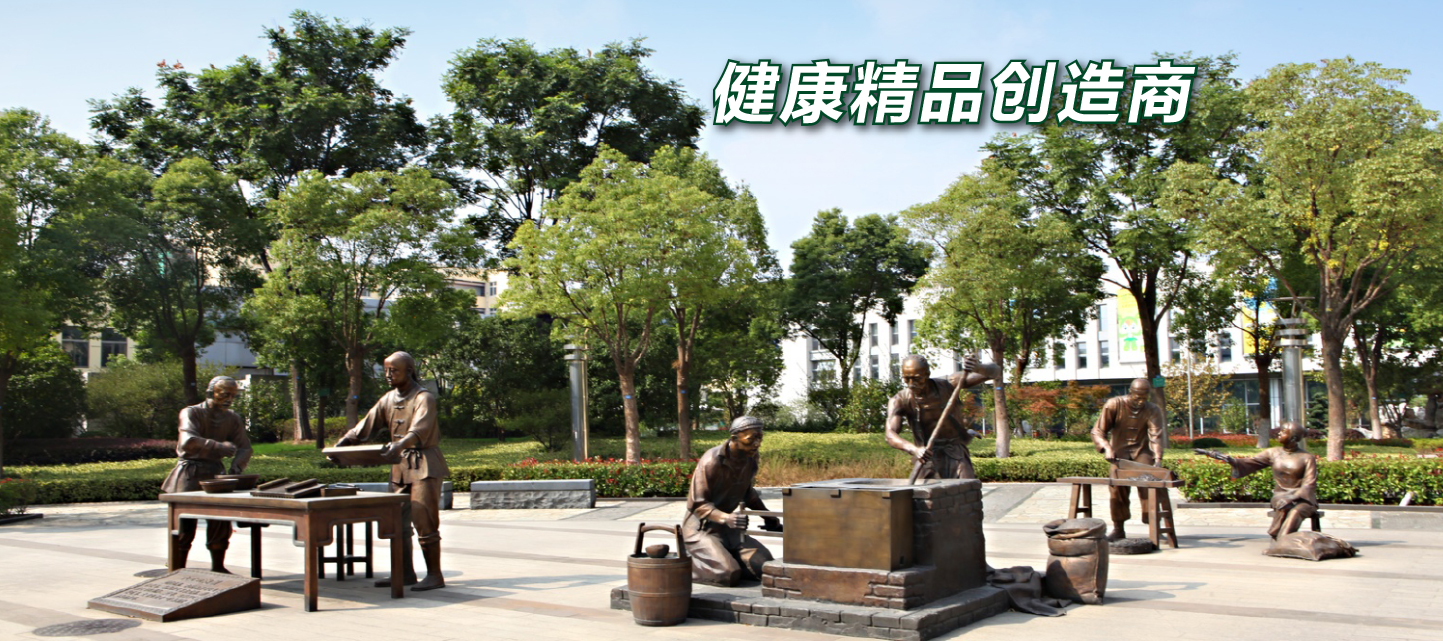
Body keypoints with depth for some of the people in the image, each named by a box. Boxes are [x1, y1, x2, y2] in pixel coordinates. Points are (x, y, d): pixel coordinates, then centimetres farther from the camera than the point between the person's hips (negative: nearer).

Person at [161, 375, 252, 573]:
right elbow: (188, 442, -24)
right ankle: (177, 569, 3)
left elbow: (244, 448, 5)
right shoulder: (191, 413, -7)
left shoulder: (233, 419, 9)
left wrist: (236, 466, -15)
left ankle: (218, 566, 15)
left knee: (221, 519, 3)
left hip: (215, 473, 5)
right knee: (185, 522, -7)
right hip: (189, 473, -5)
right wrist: (221, 447, -33)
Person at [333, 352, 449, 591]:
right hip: (400, 466, 8)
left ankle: (435, 575, -3)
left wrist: (399, 445, -46)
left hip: (425, 466, -8)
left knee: (424, 520, -10)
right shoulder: (388, 399, 12)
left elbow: (418, 430, -28)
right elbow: (367, 425, 8)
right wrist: (344, 442, -8)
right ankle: (404, 573, 19)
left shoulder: (424, 398, -12)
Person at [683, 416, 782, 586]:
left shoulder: (750, 458, 2)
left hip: (729, 529, 7)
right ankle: (688, 564, -2)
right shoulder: (712, 461, -21)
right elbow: (698, 505, -21)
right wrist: (726, 518, -37)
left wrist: (768, 517, 16)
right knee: (730, 575, -25)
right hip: (701, 528, -7)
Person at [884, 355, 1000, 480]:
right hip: (927, 459, 0)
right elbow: (891, 435, -25)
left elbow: (995, 372, -12)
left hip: (956, 458, 0)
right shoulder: (899, 401, -10)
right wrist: (914, 449, -46)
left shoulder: (948, 384, -10)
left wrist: (978, 368, -37)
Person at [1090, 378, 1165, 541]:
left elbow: (1156, 435, -17)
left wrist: (1157, 459, -33)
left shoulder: (1153, 410, -5)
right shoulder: (1114, 405, -8)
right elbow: (1098, 431, -8)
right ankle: (1118, 529, -10)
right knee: (1117, 484, -19)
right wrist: (1107, 448, -26)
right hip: (1119, 452, -1)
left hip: (1142, 451, 1)